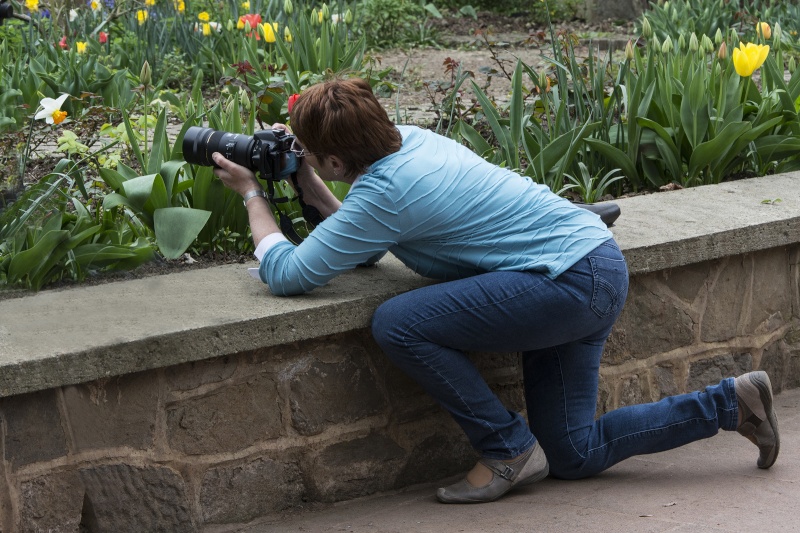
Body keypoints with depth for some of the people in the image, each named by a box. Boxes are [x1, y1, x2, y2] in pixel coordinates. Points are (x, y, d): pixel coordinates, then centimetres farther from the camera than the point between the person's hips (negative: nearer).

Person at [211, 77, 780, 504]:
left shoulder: (383, 192, -18)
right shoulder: (408, 139, 8)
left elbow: (285, 274, -14)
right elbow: (363, 246, 22)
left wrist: (253, 194, -1)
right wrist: (309, 187, 15)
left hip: (569, 280, -10)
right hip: (600, 267, 10)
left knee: (398, 324, -18)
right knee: (571, 452, 15)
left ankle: (508, 449, -5)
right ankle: (731, 402, 19)